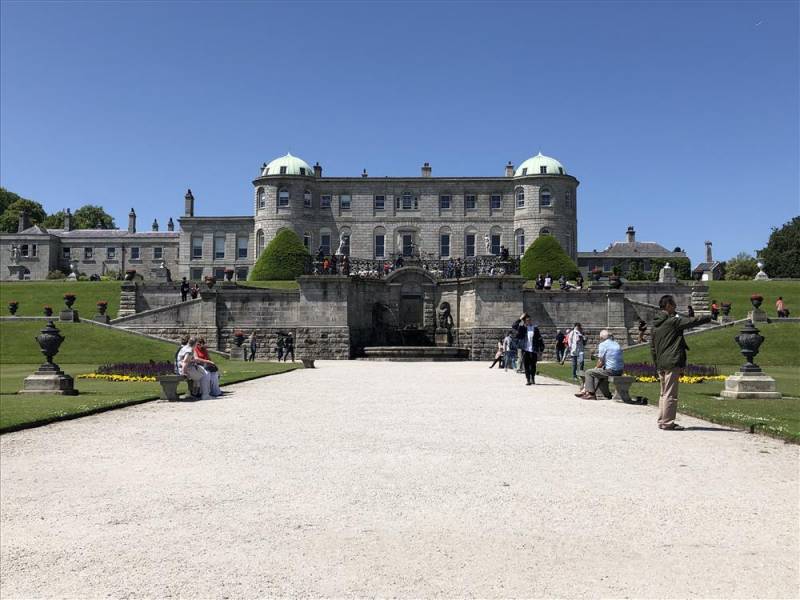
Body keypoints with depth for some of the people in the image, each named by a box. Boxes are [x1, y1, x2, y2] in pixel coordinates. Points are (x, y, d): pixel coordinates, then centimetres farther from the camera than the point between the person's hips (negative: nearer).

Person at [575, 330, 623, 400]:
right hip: (619, 371, 8)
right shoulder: (617, 345, 17)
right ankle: (585, 390, 27)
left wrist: (596, 367, 12)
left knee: (588, 373, 7)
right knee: (597, 373, 29)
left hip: (610, 371, -8)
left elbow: (601, 361, -6)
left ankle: (591, 394, 5)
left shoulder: (603, 344, -7)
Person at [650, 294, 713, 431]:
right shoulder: (673, 321, -10)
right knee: (670, 394, -4)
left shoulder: (654, 325, 13)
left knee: (663, 393, 15)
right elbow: (692, 321, -8)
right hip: (672, 363, -8)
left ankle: (662, 421, 18)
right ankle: (668, 423, -3)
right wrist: (709, 317, 7)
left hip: (660, 364, 8)